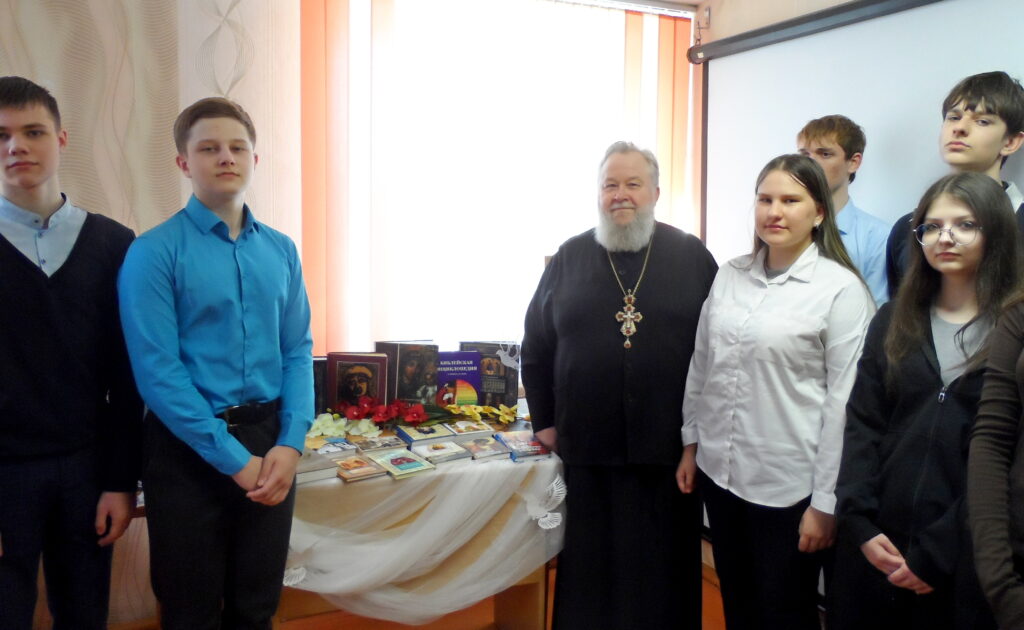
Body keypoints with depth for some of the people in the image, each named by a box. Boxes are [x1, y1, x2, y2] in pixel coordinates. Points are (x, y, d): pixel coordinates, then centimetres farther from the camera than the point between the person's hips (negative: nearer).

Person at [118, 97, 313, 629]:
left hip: (270, 445, 4)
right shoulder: (154, 252, -9)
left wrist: (290, 444, -9)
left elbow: (299, 351, 5)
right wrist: (234, 459, -16)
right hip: (190, 449, -4)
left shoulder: (281, 251, 6)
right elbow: (157, 371, -14)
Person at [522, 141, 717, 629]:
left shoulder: (692, 256, 2)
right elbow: (536, 346, 7)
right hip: (586, 447, 1)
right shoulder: (569, 258, 4)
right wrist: (543, 422, 5)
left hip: (669, 446, 0)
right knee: (590, 570, 13)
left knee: (665, 569, 12)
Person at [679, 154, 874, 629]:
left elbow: (843, 400, -12)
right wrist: (690, 444, 11)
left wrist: (825, 501, -11)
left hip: (789, 486, -4)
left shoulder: (842, 288, -12)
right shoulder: (729, 275, 3)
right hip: (721, 473, 5)